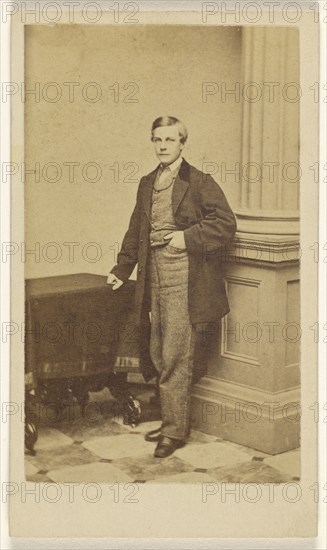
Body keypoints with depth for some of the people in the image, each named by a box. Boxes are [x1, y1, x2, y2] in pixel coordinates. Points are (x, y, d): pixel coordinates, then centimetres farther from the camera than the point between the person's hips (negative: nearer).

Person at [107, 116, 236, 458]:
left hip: (184, 279, -7)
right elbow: (135, 231, 20)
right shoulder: (147, 184, 14)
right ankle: (170, 420, 27)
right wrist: (121, 270, 17)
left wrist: (187, 237, -15)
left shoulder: (199, 183, -6)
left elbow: (225, 224, -10)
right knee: (159, 355, 13)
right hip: (155, 279, 7)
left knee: (175, 356, -5)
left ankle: (176, 430, 7)